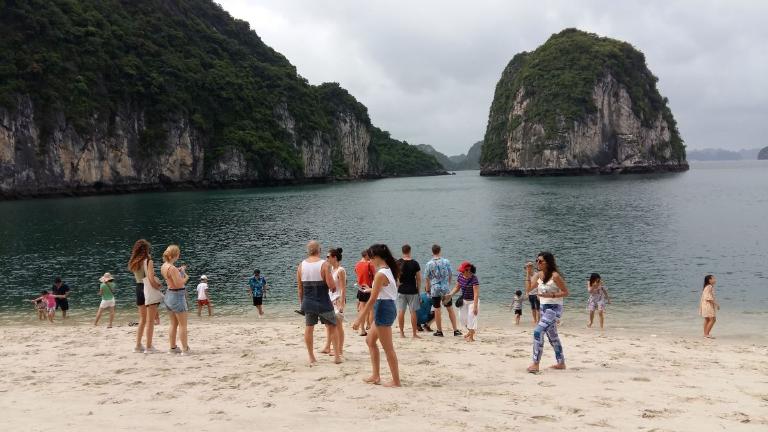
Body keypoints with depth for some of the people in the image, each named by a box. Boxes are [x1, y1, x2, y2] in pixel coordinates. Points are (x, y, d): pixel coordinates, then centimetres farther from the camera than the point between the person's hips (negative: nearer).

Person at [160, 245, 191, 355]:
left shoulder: (164, 266, 5)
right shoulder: (172, 268, -24)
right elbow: (179, 284, -24)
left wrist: (179, 271, 14)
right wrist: (186, 277, -8)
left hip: (169, 294, 9)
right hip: (177, 295, -9)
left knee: (174, 324, 17)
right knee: (183, 324, 0)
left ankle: (172, 347, 23)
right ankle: (185, 349, 3)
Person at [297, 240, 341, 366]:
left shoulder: (301, 265, 1)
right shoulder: (324, 264, -12)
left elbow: (299, 288, 6)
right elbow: (331, 285, -18)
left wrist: (301, 302, 16)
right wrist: (334, 287, 4)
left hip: (308, 302, 3)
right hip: (323, 302, -3)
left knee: (309, 328, 12)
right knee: (332, 327, 10)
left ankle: (312, 358, 16)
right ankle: (337, 355, 11)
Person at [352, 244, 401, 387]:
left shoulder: (380, 274, -19)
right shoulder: (389, 270, 9)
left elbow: (372, 299, -19)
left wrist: (360, 318, -16)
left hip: (383, 308, -10)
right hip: (389, 306, 10)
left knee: (388, 348, 0)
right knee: (370, 340, 20)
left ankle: (396, 381, 8)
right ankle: (376, 375, 25)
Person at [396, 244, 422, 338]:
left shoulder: (398, 263, -3)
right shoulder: (415, 263, -4)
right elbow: (418, 279, 0)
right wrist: (419, 290, 10)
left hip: (401, 290, 1)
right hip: (412, 291, -1)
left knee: (401, 312, 6)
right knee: (413, 312, 4)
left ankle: (402, 333, 8)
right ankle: (414, 334, 6)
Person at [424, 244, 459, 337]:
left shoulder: (429, 264, -5)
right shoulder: (446, 262, -2)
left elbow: (428, 278, 0)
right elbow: (450, 276, 5)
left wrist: (428, 290, 13)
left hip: (435, 289, -1)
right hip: (446, 289, 1)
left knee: (437, 310, 7)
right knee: (450, 309, 8)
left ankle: (439, 331, 13)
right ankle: (455, 330, 8)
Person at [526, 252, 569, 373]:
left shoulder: (555, 276, -16)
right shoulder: (538, 275, 4)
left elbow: (566, 292, -11)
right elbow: (528, 289, 3)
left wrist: (551, 295, -23)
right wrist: (529, 274, -7)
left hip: (554, 308, -9)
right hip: (544, 308, 9)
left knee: (538, 331, -20)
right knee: (552, 336, 18)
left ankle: (535, 363, -17)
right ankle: (561, 363, 32)